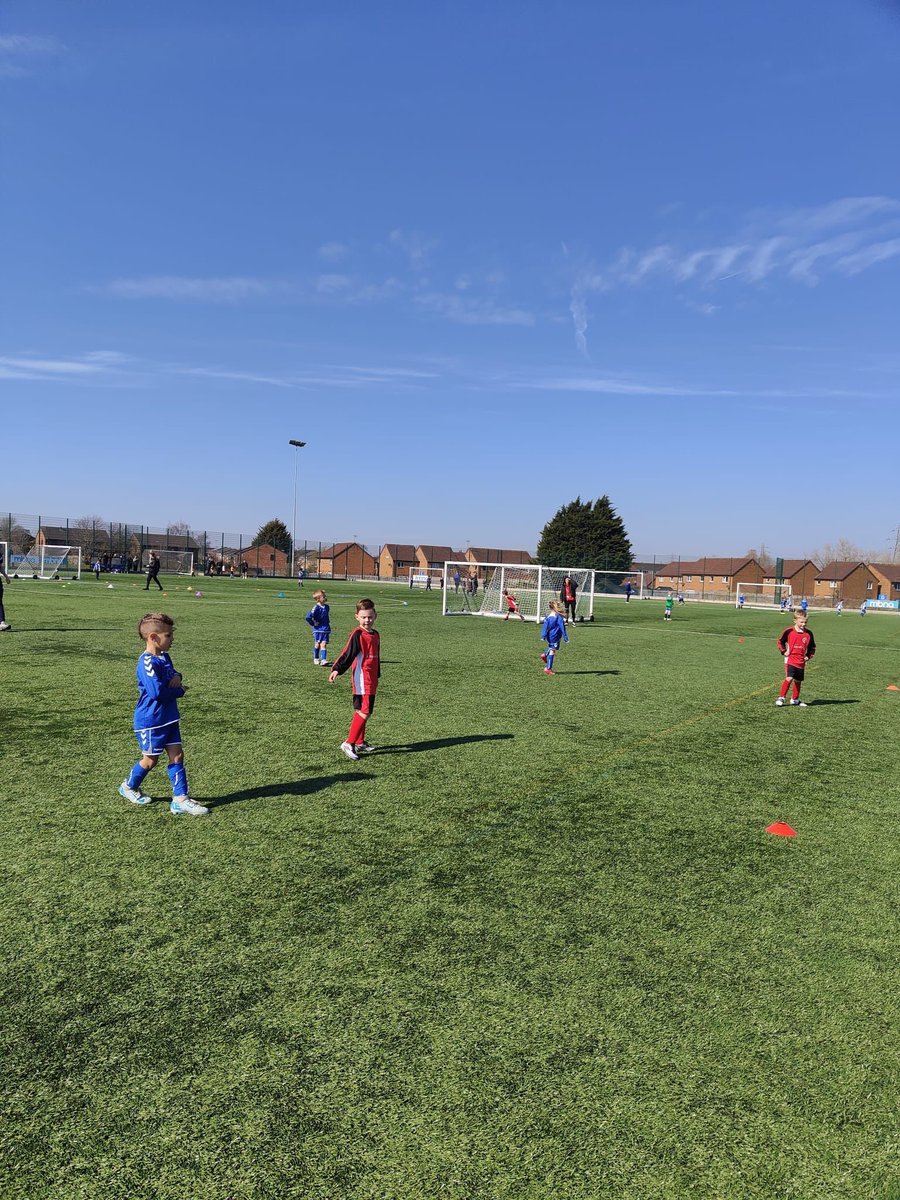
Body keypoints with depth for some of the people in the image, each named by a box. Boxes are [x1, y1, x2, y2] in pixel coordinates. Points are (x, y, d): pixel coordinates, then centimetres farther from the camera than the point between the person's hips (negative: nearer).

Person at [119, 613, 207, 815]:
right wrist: (180, 691, -14)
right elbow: (157, 692, -30)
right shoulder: (147, 662, -23)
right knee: (150, 759, 9)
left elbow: (172, 673, 22)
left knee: (177, 755, 4)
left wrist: (177, 677, -3)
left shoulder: (164, 657, 6)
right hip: (151, 721, -8)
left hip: (169, 718, 8)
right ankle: (129, 787, 35)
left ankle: (180, 798, 7)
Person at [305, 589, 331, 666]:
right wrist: (313, 623, -13)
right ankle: (316, 659, 26)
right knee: (317, 645, 10)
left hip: (326, 629, 4)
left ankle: (323, 660, -12)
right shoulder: (316, 608, -16)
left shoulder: (326, 607, 4)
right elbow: (308, 617, -23)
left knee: (323, 644, -5)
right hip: (318, 629, -4)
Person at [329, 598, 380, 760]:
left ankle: (359, 743, 25)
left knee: (362, 711, 15)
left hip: (371, 681, 8)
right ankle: (348, 744, -9)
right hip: (361, 680, -8)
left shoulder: (375, 635, 13)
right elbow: (347, 654, -19)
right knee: (364, 712, -13)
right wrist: (336, 669, -32)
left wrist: (377, 675, 29)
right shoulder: (357, 635, -11)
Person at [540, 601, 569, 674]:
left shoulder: (548, 616, 2)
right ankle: (548, 668, -1)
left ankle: (545, 655, 11)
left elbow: (545, 627, 0)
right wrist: (565, 637, -4)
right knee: (552, 651, -2)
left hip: (549, 637, 6)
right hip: (555, 637, -6)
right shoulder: (559, 617, -12)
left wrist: (543, 636, 1)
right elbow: (562, 628, -9)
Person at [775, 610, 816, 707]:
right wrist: (784, 651, -4)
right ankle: (781, 698, -7)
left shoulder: (809, 633, 1)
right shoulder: (789, 631, -7)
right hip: (790, 660, -4)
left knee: (798, 681, 12)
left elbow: (812, 647, 16)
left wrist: (808, 656, 4)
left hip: (801, 662, 4)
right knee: (789, 678, -17)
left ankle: (795, 699, 28)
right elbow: (780, 641, 8)